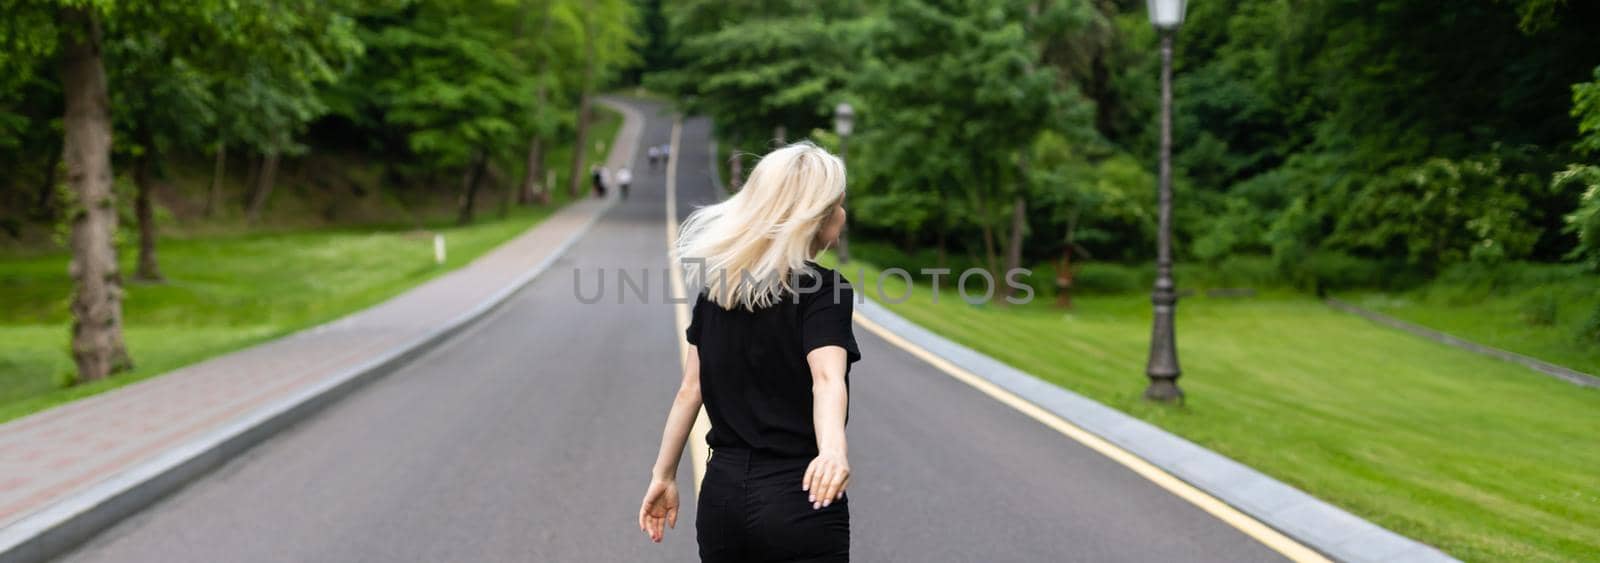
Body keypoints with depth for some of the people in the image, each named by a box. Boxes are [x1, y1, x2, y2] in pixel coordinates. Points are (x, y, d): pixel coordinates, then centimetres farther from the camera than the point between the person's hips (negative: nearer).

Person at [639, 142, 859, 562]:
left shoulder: (717, 281, 5)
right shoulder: (823, 291, -12)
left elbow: (690, 388, 6)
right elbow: (827, 378, -29)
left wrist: (663, 474, 12)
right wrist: (834, 450, -44)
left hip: (721, 491, 6)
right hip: (798, 498, -6)